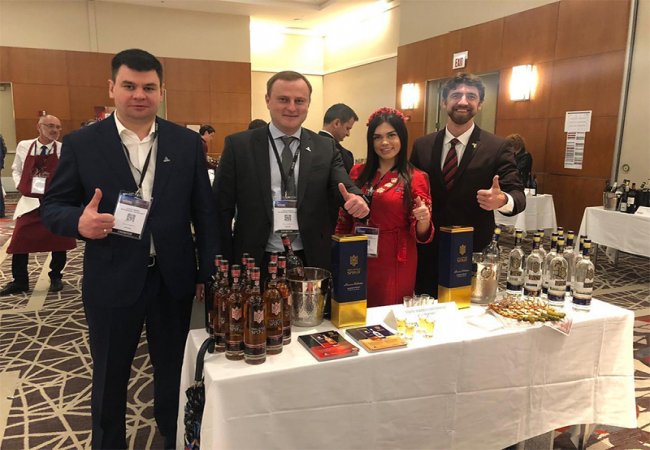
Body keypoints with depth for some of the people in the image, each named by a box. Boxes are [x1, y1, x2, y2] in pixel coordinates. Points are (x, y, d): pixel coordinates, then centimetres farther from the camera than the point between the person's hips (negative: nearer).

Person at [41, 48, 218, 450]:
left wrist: (209, 274, 0)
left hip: (173, 279, 1)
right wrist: (79, 222, -22)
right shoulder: (81, 144, -3)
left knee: (174, 371, 18)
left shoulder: (187, 143, 0)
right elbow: (53, 206, 2)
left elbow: (205, 212, 2)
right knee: (109, 377, 17)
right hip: (112, 282, -1)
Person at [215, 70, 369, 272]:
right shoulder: (238, 145, -2)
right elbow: (221, 208, -2)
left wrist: (356, 199, -31)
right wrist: (226, 265, -6)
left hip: (311, 261, 2)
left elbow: (342, 187, -8)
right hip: (255, 262, -1)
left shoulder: (326, 148, 4)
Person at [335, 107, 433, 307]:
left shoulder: (416, 178, -4)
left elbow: (420, 233, -4)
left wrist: (424, 219, -24)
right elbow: (344, 220, 12)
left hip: (395, 264, -3)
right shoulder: (358, 172, 5)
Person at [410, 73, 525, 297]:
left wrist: (502, 200, -34)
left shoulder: (498, 148, -4)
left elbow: (517, 194, -10)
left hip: (474, 254, -2)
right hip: (427, 253, 2)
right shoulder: (422, 145, 4)